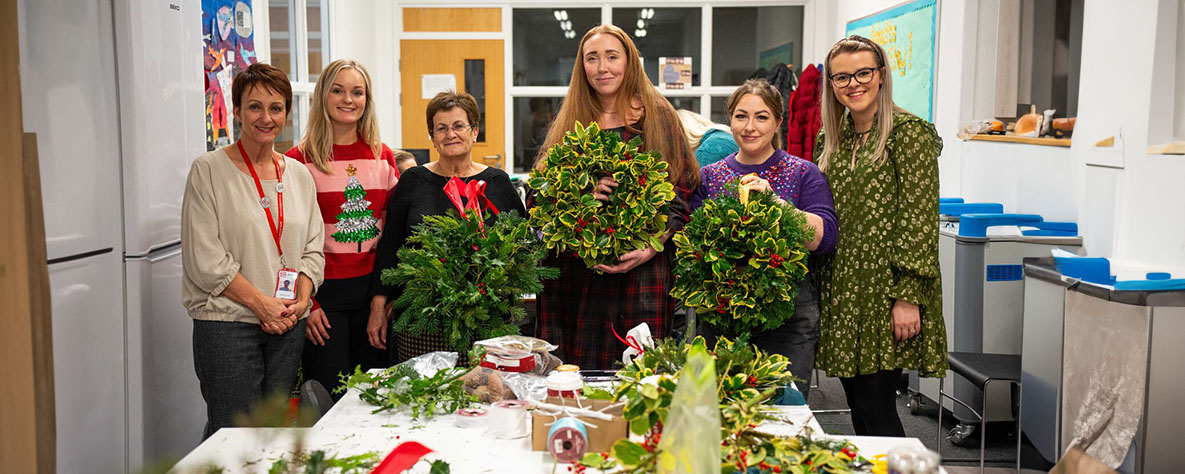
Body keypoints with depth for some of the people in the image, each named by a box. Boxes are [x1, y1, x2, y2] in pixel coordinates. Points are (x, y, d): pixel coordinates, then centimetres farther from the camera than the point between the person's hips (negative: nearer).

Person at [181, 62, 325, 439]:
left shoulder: (299, 174, 12)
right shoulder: (209, 170, -3)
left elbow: (313, 249, 11)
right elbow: (205, 257, -9)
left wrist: (301, 301, -5)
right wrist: (260, 302, -13)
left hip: (287, 324, 5)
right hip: (226, 322, -4)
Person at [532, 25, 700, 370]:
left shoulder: (657, 117, 5)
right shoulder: (569, 122, 14)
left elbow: (681, 193, 0)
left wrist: (652, 246, -15)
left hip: (640, 273, -2)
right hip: (574, 273, 3)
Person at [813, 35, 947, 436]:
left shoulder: (908, 131, -7)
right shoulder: (829, 139, 13)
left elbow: (920, 218, -12)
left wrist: (908, 297, -17)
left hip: (886, 292, -6)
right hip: (842, 291, 7)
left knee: (875, 408, -5)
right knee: (858, 408, 12)